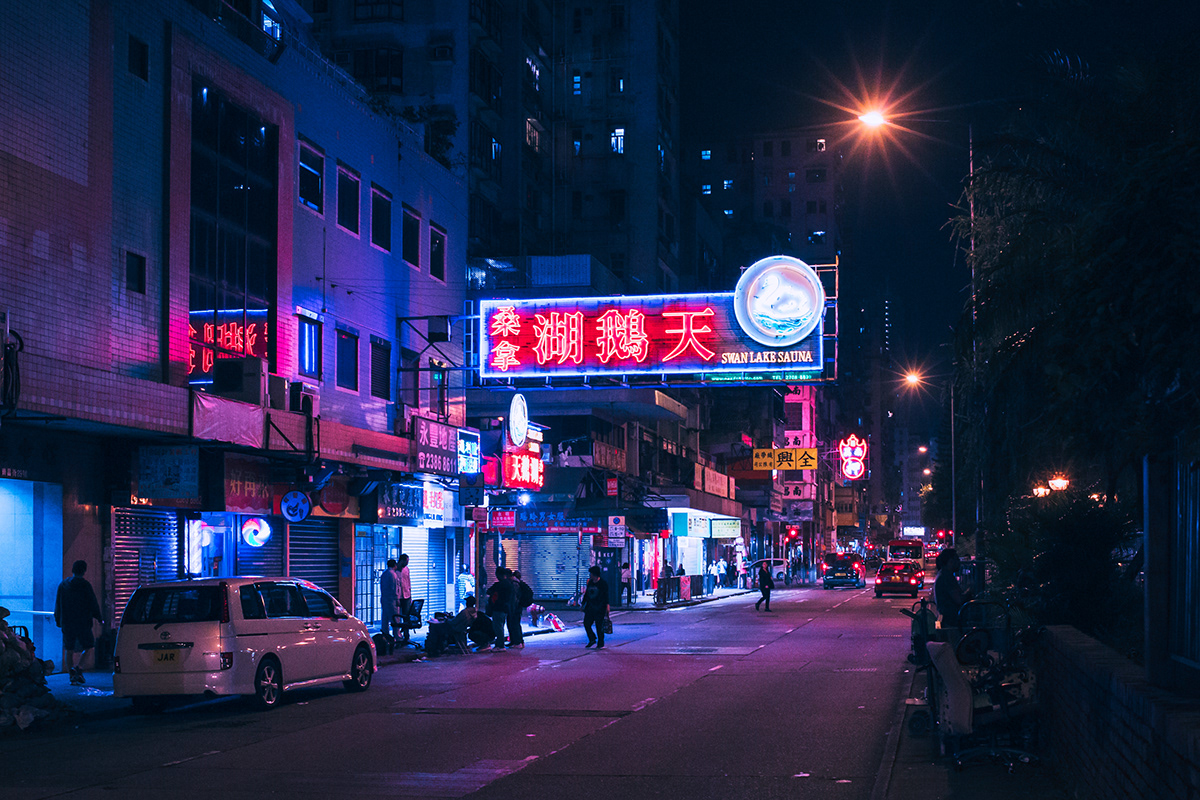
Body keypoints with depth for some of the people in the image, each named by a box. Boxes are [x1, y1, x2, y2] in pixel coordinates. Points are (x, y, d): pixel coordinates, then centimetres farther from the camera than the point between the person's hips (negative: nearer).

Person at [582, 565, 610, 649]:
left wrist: (607, 606, -14)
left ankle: (600, 643, 10)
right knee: (586, 624, 2)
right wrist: (583, 604, 20)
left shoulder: (603, 583, -7)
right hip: (590, 608, 6)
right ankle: (592, 639, 20)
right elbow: (586, 594, 19)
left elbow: (606, 595, -8)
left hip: (599, 609, -6)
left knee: (599, 626, -1)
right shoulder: (590, 582, 12)